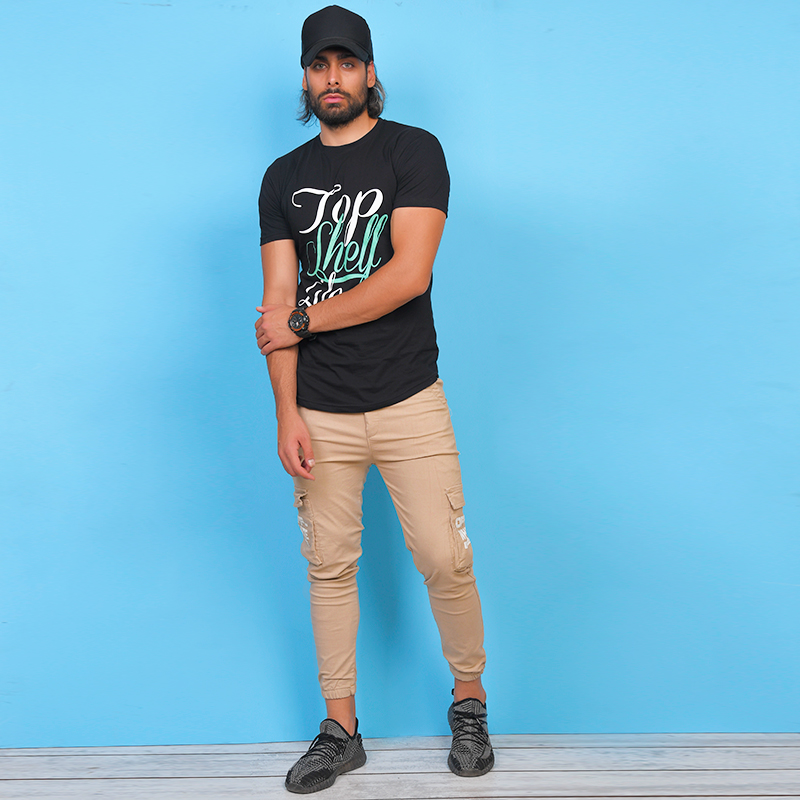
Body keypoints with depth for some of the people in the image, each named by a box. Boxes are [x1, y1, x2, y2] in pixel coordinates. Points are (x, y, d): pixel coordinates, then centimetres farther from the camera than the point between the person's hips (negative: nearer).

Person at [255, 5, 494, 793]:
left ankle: (468, 702, 23)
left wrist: (302, 322, -9)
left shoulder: (413, 151, 0)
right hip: (320, 411, 3)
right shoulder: (283, 179, 10)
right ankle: (340, 730, 21)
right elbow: (277, 306, 4)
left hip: (408, 401, -3)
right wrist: (287, 415, -6)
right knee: (329, 567, 8)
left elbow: (409, 273, -12)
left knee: (445, 561, 0)